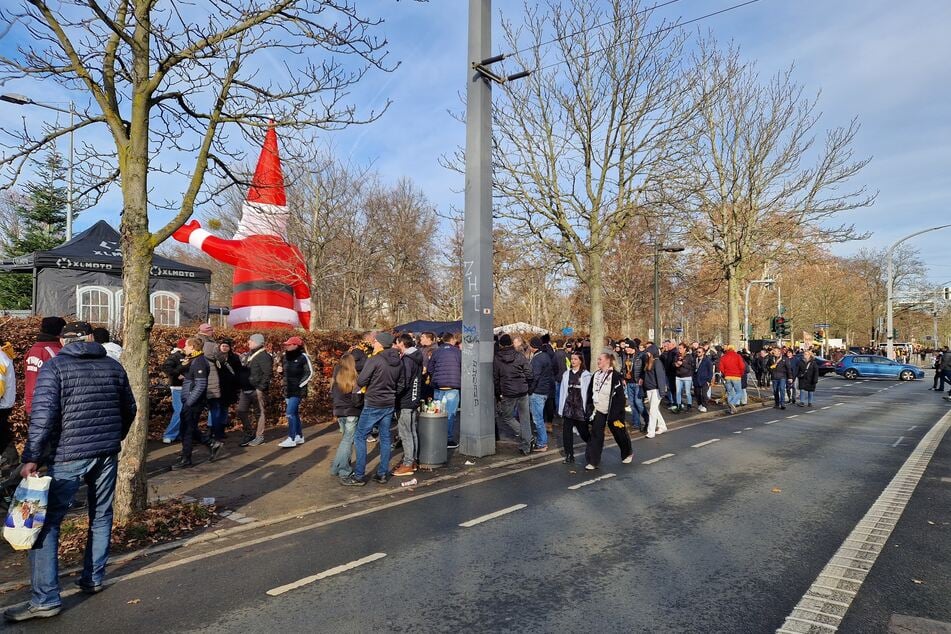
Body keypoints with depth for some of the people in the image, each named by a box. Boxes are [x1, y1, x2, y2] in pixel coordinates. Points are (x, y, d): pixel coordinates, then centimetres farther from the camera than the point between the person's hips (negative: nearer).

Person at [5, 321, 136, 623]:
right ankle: (93, 579, 26)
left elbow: (43, 415, -15)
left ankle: (45, 599, 3)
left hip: (69, 456, -4)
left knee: (46, 524, 3)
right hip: (107, 454, 5)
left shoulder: (54, 367, -6)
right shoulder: (113, 365, 7)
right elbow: (129, 409, 13)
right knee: (101, 516, 16)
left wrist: (30, 458, -10)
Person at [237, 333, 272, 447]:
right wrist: (239, 386, 12)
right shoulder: (246, 355, 16)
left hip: (257, 390, -9)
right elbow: (241, 372, 21)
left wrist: (261, 388, -21)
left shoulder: (263, 356, -11)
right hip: (245, 390, 9)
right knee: (241, 412, 9)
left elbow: (267, 374, -17)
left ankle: (259, 437, 10)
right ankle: (250, 433, 24)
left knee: (260, 412, 1)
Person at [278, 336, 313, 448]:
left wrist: (300, 384, -13)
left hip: (297, 391, -7)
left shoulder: (303, 357, -11)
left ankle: (291, 439, -8)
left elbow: (309, 373, -9)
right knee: (295, 413, 13)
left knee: (290, 413, -12)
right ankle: (299, 436, 24)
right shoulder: (285, 357, 10)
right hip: (287, 390, 7)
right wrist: (281, 370, 2)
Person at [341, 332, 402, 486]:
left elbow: (360, 381, -15)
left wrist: (370, 382, 4)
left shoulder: (374, 360, -16)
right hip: (390, 404, 6)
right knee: (385, 438, 12)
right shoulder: (398, 362, 3)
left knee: (360, 437, 4)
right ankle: (383, 474, 17)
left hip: (373, 405, -6)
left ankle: (359, 476, 6)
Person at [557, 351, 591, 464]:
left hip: (580, 407, -3)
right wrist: (561, 408, 7)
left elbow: (588, 392, -6)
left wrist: (588, 409, -11)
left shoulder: (586, 375, -4)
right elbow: (562, 391, 9)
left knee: (583, 431, 6)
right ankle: (569, 455, 11)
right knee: (566, 432, 0)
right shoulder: (566, 374, 8)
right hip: (568, 406, 3)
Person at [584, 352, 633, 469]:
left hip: (612, 411, -5)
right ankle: (593, 461, 1)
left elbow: (620, 396, -16)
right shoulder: (596, 375, 5)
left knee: (619, 433, 13)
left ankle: (628, 453, 39)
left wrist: (618, 414, -18)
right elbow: (590, 392, 13)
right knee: (596, 435, -3)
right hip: (598, 410, 5)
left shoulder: (615, 376, -15)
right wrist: (590, 407, 11)